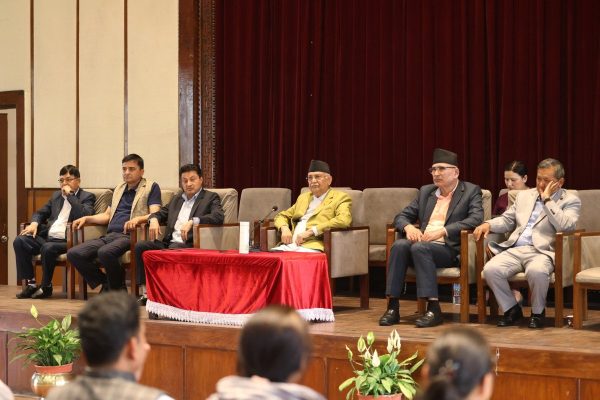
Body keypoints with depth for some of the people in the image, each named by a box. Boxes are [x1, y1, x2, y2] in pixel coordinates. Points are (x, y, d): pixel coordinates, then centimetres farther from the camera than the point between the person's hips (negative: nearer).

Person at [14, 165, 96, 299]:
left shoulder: (87, 197, 6)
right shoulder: (56, 195, 25)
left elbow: (85, 215, -14)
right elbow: (41, 212, 26)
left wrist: (70, 195, -9)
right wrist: (34, 223, 3)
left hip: (67, 241, -6)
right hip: (47, 237, 6)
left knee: (47, 248, -36)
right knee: (19, 241, -18)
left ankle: (46, 286, -14)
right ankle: (30, 283, -12)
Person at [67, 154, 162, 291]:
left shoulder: (151, 187, 8)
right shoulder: (119, 189, 29)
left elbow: (155, 214, -5)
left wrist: (138, 218, -25)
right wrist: (86, 218, 13)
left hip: (128, 235, -7)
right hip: (109, 235, 7)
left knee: (105, 252, -38)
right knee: (73, 254, -15)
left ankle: (118, 288, -13)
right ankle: (106, 284, -2)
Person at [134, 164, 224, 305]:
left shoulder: (211, 198, 8)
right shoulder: (176, 200, 27)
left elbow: (219, 217, -10)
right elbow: (160, 213, 31)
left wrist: (192, 221, -23)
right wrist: (154, 219, 4)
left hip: (190, 244, -6)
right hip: (169, 242, 6)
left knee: (173, 251, -38)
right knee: (140, 246, -18)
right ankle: (146, 292, -19)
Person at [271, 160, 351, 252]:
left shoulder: (340, 198, 6)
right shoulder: (303, 197, 28)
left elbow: (344, 220, -12)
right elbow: (282, 216, 30)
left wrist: (311, 231, -16)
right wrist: (284, 228, 4)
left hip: (313, 247, -6)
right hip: (290, 245, 6)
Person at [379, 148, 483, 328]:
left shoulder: (471, 191, 6)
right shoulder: (426, 191, 22)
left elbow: (476, 219, -11)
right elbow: (402, 216, 21)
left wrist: (442, 230, -20)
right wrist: (408, 227, -5)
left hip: (449, 248, -5)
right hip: (422, 242, 5)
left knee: (419, 248, -34)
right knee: (399, 245, -28)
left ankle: (433, 308, -34)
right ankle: (393, 307, -27)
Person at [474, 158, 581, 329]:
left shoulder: (570, 201, 7)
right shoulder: (524, 196, 23)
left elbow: (564, 226, -12)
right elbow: (507, 220, 26)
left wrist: (547, 199, -8)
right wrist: (488, 224, 5)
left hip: (543, 252, -5)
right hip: (515, 250, 5)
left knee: (536, 271, -39)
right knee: (490, 269, -24)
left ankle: (538, 312, -10)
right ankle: (512, 309, -2)